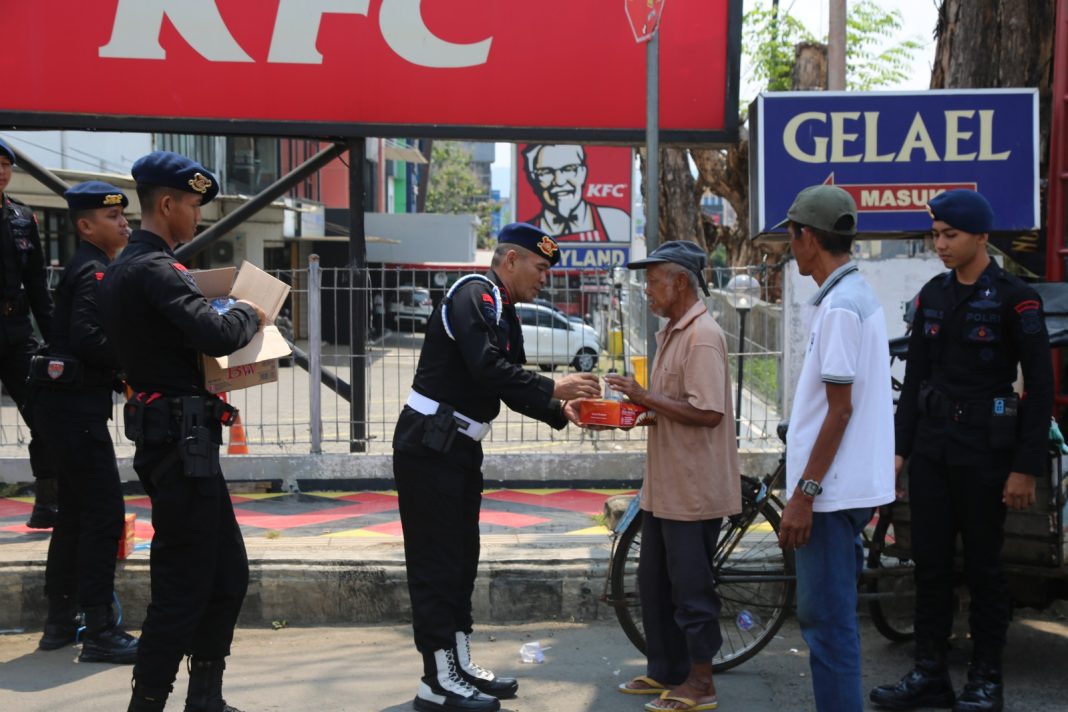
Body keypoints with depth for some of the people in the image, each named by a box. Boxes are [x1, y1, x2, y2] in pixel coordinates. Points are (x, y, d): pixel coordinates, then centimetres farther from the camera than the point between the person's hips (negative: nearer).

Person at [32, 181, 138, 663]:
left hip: (67, 403, 10)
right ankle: (100, 632, -5)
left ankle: (60, 623, 25)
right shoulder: (94, 271, -12)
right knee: (105, 512, -9)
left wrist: (121, 372, 8)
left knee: (75, 511, 16)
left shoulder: (89, 269, 18)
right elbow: (87, 338, -24)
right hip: (75, 406, -10)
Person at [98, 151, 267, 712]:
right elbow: (217, 336, -27)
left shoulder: (121, 270, 16)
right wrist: (248, 314, -7)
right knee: (183, 587, -4)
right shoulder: (156, 270, -16)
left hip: (170, 439, 11)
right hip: (182, 441, -11)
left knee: (227, 573, 16)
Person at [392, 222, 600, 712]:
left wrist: (559, 411, 2)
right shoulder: (473, 295, -15)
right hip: (430, 445, -10)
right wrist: (552, 388, -22)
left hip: (459, 447, 10)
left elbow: (511, 386, 15)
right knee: (436, 561, -4)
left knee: (461, 557, 14)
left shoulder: (503, 313, 16)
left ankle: (459, 665, 23)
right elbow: (487, 368, -27)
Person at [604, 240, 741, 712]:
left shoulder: (703, 336, -18)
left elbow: (707, 412, -25)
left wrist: (645, 397, -19)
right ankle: (666, 672, 30)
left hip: (693, 487, -10)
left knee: (690, 587, 1)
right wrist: (637, 404, 5)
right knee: (654, 581, 17)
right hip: (665, 483, 10)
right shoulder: (671, 332, 14)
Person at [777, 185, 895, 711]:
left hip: (832, 491, -10)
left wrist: (804, 494, -18)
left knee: (827, 622, -4)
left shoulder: (840, 307, -17)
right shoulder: (856, 296, 13)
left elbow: (839, 411, -20)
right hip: (843, 486, 10)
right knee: (822, 614, 17)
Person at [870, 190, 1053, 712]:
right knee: (930, 562, 8)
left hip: (984, 452, -5)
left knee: (983, 567, 3)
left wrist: (1027, 468, -13)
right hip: (931, 447, 5)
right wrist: (900, 448, 8)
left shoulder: (1014, 299, -8)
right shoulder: (932, 295, 9)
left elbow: (1040, 387, -9)